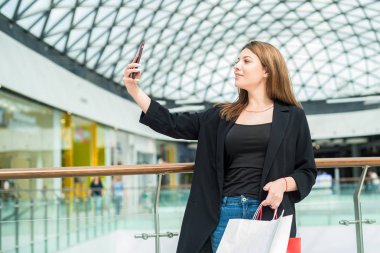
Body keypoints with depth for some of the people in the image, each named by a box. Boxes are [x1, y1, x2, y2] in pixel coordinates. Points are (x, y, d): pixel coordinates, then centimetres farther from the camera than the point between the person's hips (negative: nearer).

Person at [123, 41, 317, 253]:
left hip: (269, 215, -3)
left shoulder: (292, 117, 4)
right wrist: (134, 90, 2)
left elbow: (307, 171, 4)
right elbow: (173, 124, 8)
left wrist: (283, 183, -16)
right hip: (225, 214, 3)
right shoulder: (222, 116, 13)